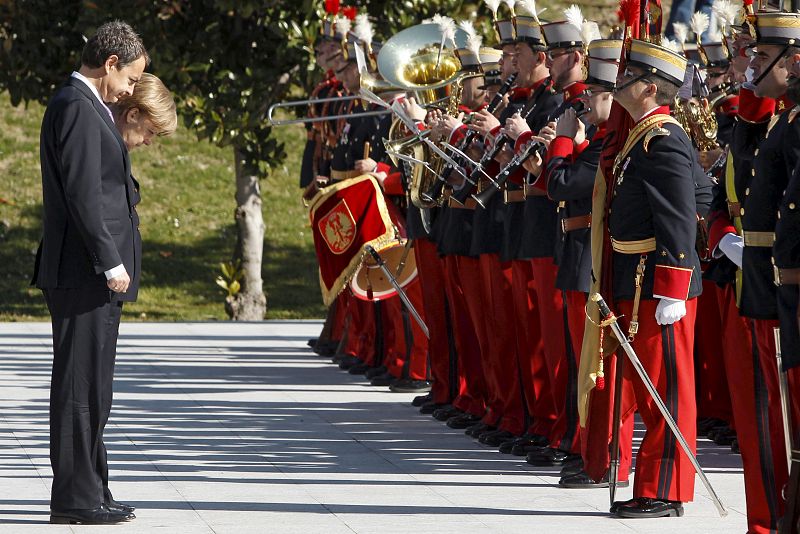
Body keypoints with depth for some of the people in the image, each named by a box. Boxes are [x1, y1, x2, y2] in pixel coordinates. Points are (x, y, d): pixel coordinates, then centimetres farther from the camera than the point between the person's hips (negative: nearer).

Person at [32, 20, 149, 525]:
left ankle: (90, 491, 19)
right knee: (81, 385, -7)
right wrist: (110, 262, -19)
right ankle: (75, 497, -4)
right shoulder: (77, 107, -14)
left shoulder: (85, 105, 19)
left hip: (93, 274, 11)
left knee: (92, 387, 14)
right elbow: (82, 193, -20)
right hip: (84, 273, -11)